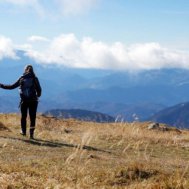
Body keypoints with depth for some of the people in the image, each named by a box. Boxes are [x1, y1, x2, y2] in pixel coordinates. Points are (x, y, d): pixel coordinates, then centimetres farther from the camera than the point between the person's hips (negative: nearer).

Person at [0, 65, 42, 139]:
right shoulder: (35, 79, -1)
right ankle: (31, 133, -2)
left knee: (23, 116, 14)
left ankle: (23, 131, 15)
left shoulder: (22, 78, 1)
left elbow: (12, 86, 4)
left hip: (24, 100, 1)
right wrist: (38, 95, 18)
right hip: (33, 101, -1)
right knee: (32, 117, 3)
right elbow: (39, 89, -4)